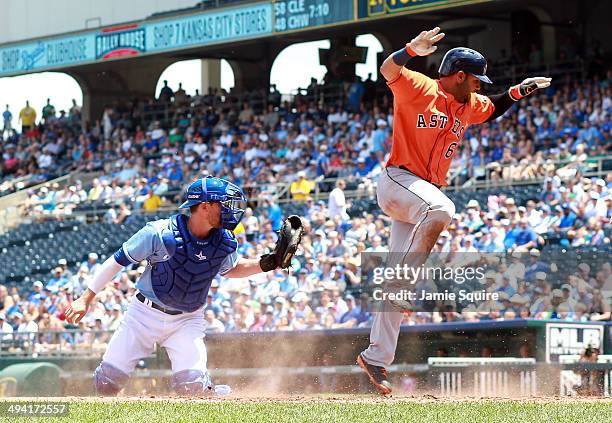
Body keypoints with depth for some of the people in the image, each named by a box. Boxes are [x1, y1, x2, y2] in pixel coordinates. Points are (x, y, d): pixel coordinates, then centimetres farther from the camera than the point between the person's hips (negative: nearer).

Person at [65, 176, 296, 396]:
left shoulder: (224, 242, -9)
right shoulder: (160, 233, -22)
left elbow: (230, 269, 15)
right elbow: (117, 261, -12)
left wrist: (266, 264, -2)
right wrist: (86, 299, -10)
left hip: (188, 320, 2)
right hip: (145, 314, -2)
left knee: (192, 385, -20)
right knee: (108, 380, -4)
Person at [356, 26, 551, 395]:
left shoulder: (469, 105, 15)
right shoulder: (418, 88, -9)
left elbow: (492, 110, 35)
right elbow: (388, 70, -27)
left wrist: (518, 92, 18)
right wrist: (412, 51, -46)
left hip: (425, 192, 8)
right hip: (397, 180, -8)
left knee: (397, 278, 5)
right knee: (441, 209, -38)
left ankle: (376, 358, 6)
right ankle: (403, 281, -29)